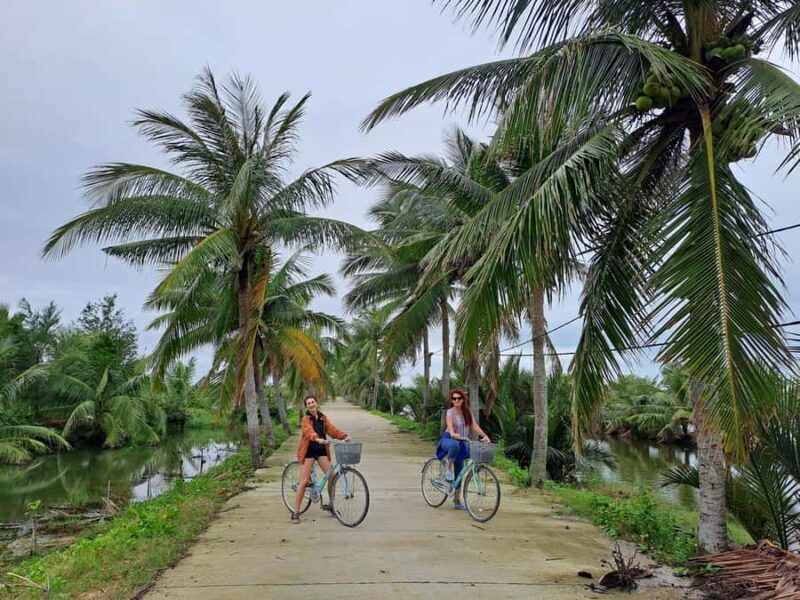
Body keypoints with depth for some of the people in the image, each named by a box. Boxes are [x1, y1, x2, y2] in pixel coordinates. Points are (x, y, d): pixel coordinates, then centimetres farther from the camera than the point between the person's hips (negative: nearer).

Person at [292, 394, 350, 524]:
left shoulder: (323, 418, 8)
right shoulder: (306, 419, -9)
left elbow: (332, 430, -3)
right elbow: (309, 431, -29)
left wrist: (344, 436, -21)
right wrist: (317, 439, -49)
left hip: (321, 451, 5)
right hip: (308, 451, -5)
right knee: (304, 482, -7)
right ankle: (296, 513, 3)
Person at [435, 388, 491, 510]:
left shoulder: (467, 412, 6)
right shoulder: (450, 412, -10)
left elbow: (474, 426, -4)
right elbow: (450, 426, -26)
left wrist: (484, 436, -20)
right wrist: (453, 434, -47)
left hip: (462, 442, 5)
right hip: (449, 440, -5)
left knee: (459, 472, 5)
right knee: (454, 445, -43)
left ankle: (457, 500, 16)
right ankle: (448, 469, -21)